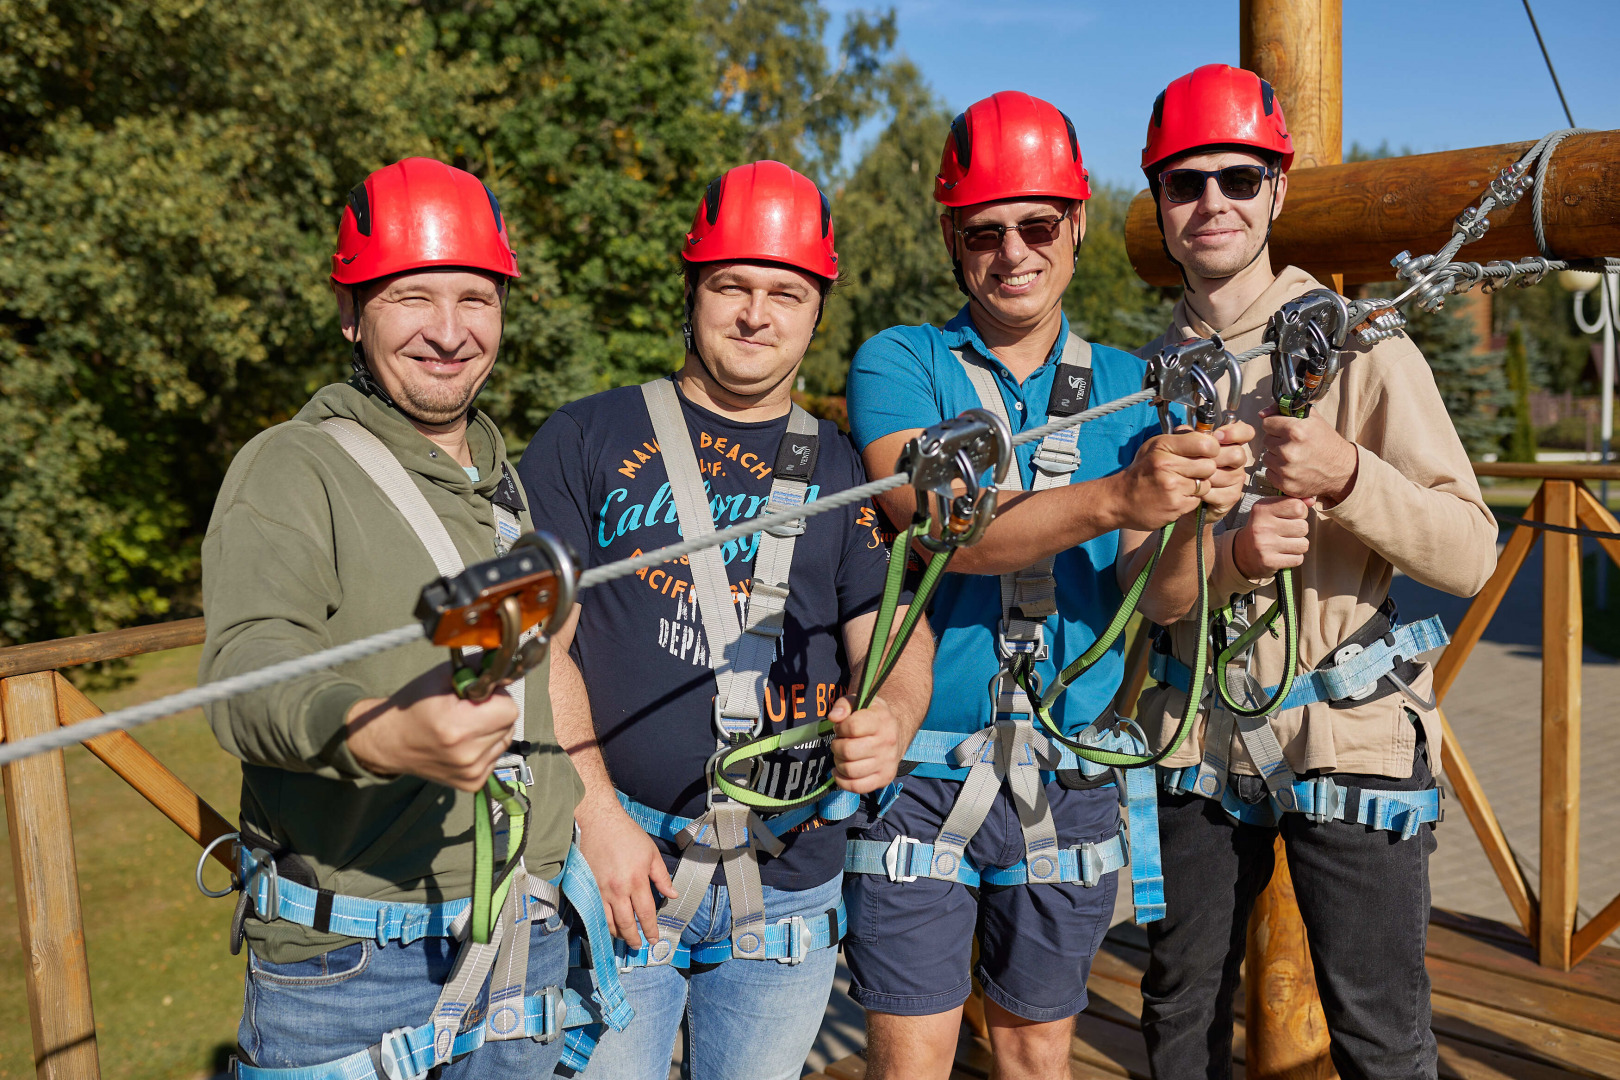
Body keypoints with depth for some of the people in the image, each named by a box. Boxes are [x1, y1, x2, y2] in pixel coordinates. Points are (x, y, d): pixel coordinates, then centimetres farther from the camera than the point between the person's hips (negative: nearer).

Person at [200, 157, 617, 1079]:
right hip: (346, 960, -5)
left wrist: (579, 796, 8)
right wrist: (381, 734, -46)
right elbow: (248, 668, -26)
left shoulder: (511, 484, 12)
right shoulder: (292, 470, -9)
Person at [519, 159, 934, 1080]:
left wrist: (892, 719, -20)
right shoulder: (586, 440, 1)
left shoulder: (845, 470, 8)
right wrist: (597, 815, -12)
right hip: (615, 866, -2)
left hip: (789, 886, 3)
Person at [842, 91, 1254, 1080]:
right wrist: (1115, 498, -35)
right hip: (918, 771, -2)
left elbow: (1162, 600, -4)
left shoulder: (1130, 388, 6)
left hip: (1069, 778, 3)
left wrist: (1195, 517, -26)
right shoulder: (899, 365, -2)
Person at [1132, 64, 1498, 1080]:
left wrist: (1349, 477, -28)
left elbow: (1472, 556, -11)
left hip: (1352, 738, -3)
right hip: (1197, 738, 4)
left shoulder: (1360, 347, -6)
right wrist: (1227, 556, -19)